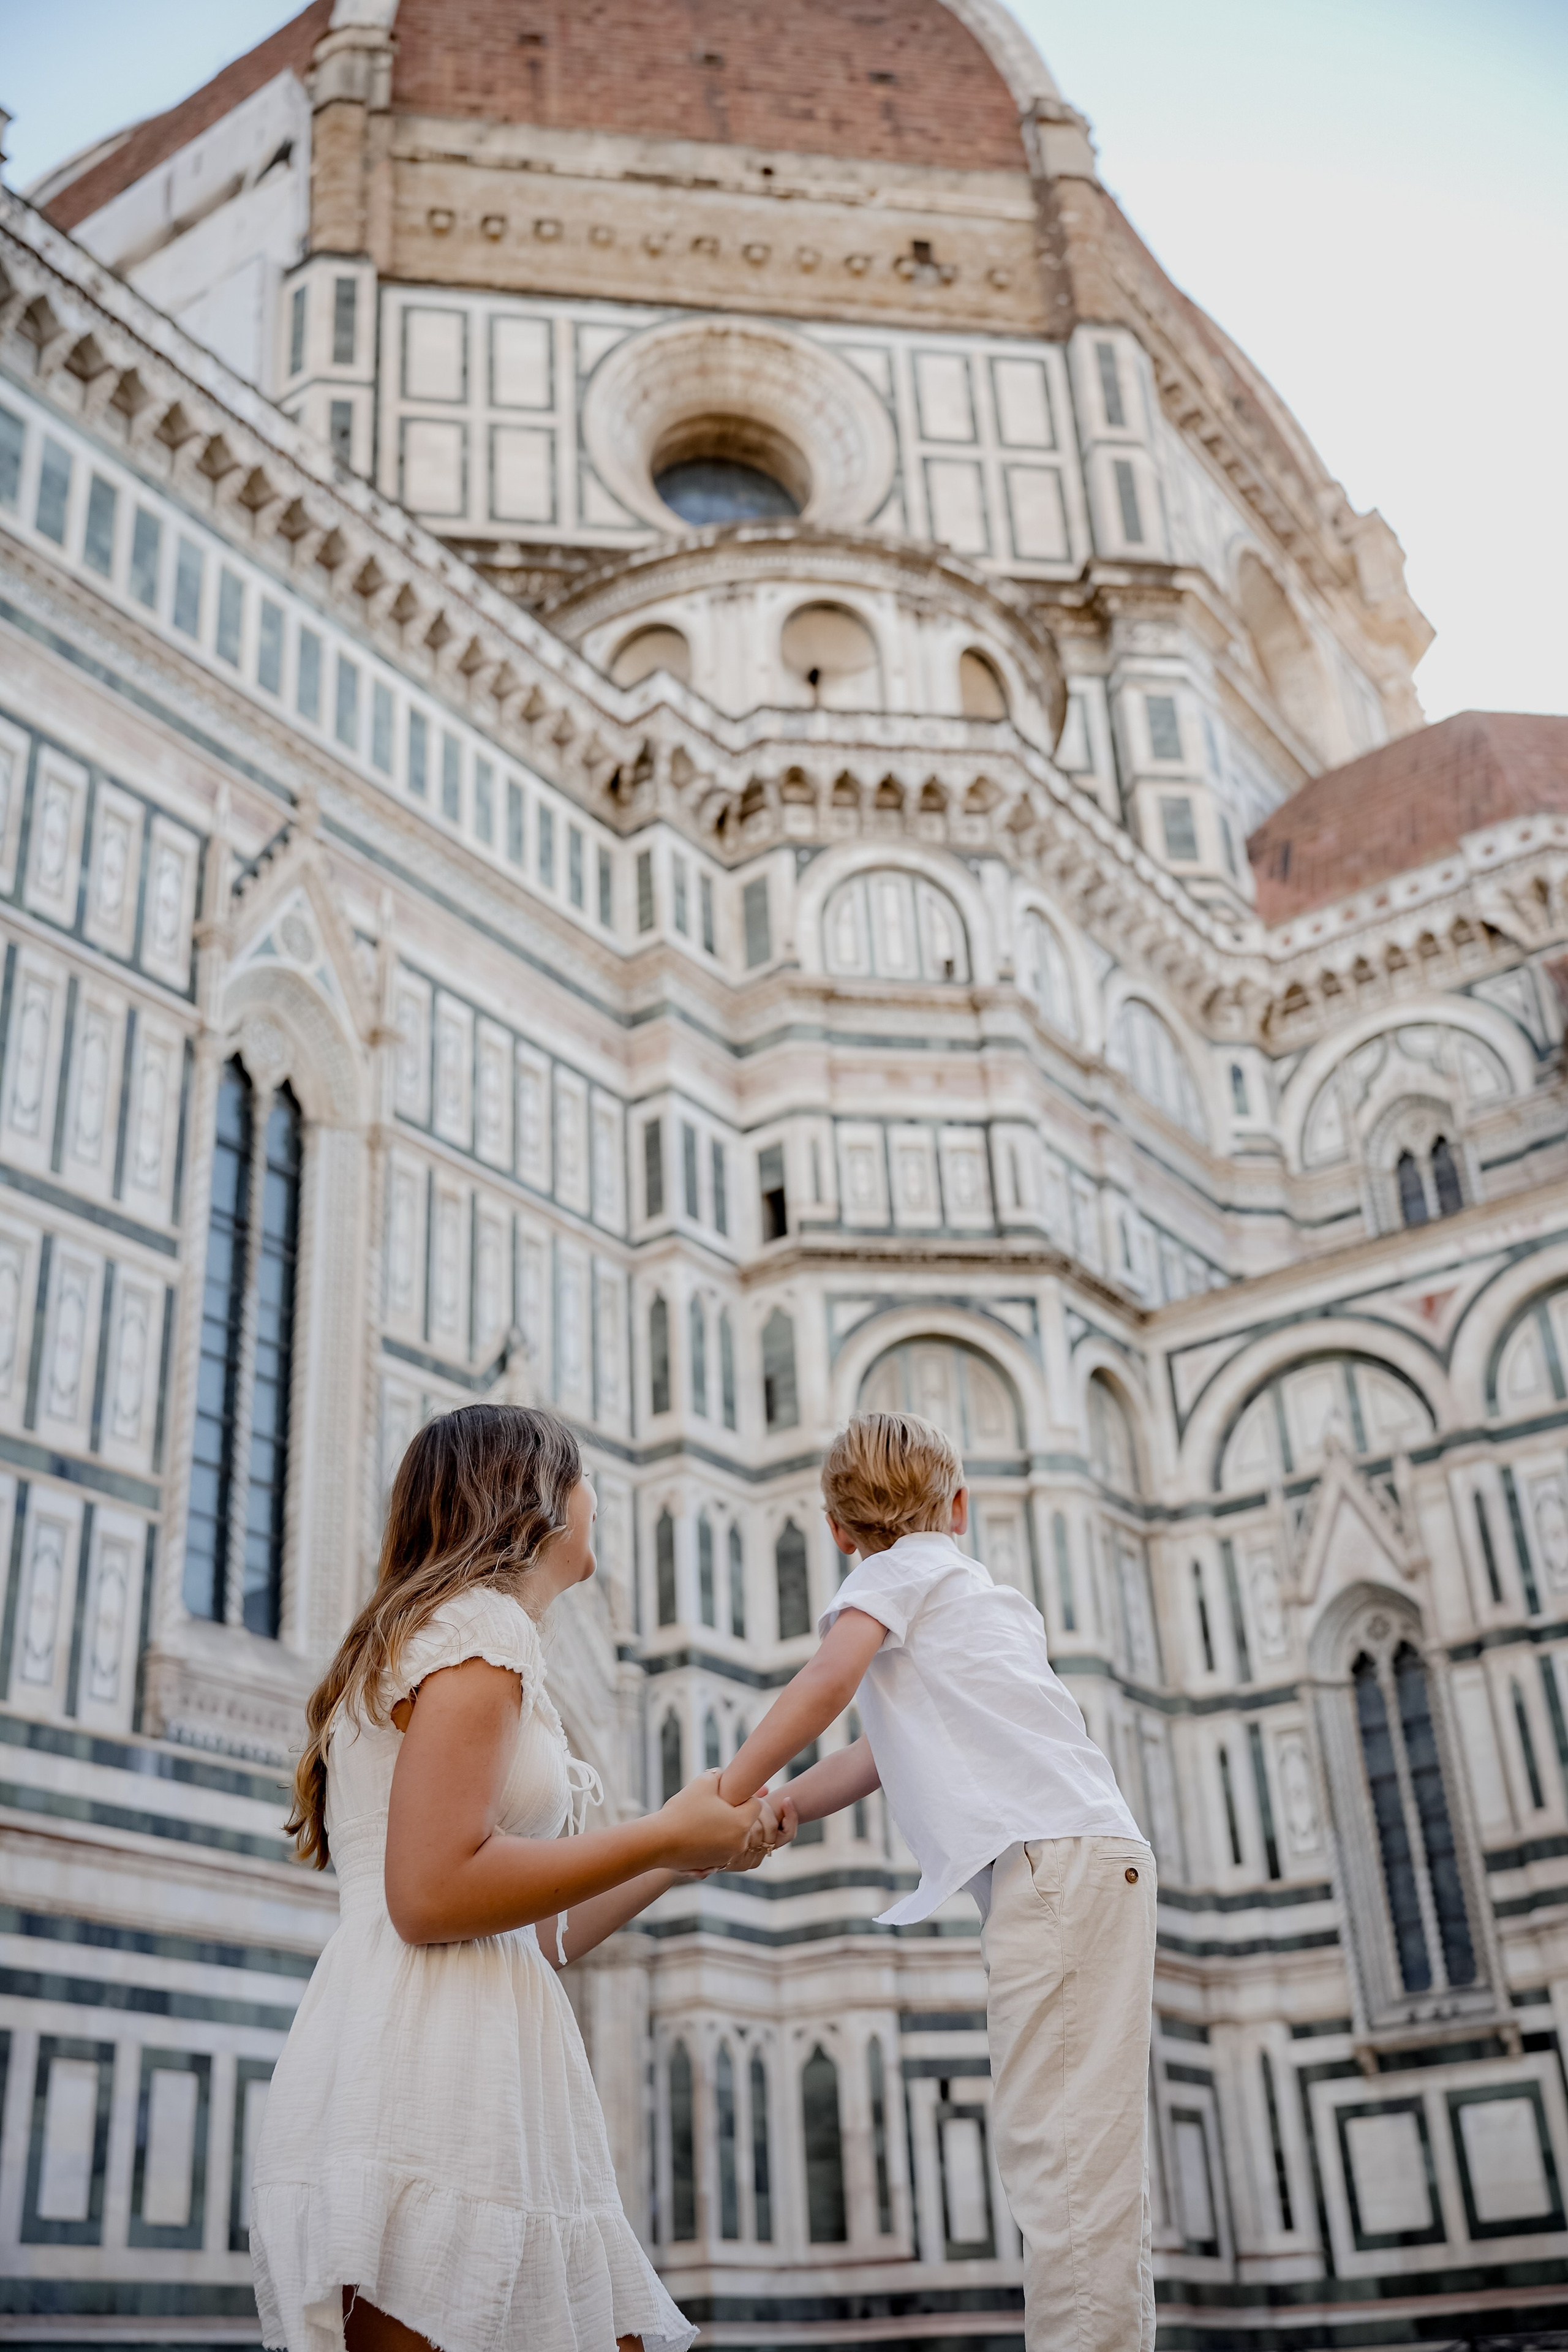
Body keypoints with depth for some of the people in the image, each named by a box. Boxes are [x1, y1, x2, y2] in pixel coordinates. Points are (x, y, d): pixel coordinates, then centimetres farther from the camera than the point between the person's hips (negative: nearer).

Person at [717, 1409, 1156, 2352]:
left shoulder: (898, 1570, 8)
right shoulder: (988, 1595, 30)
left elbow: (827, 1683, -10)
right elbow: (891, 1751, 29)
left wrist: (724, 1800, -4)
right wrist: (772, 1817, 27)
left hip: (1051, 1854, -8)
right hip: (1101, 1858, 8)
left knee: (1058, 2151, -11)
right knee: (1094, 2158, 9)